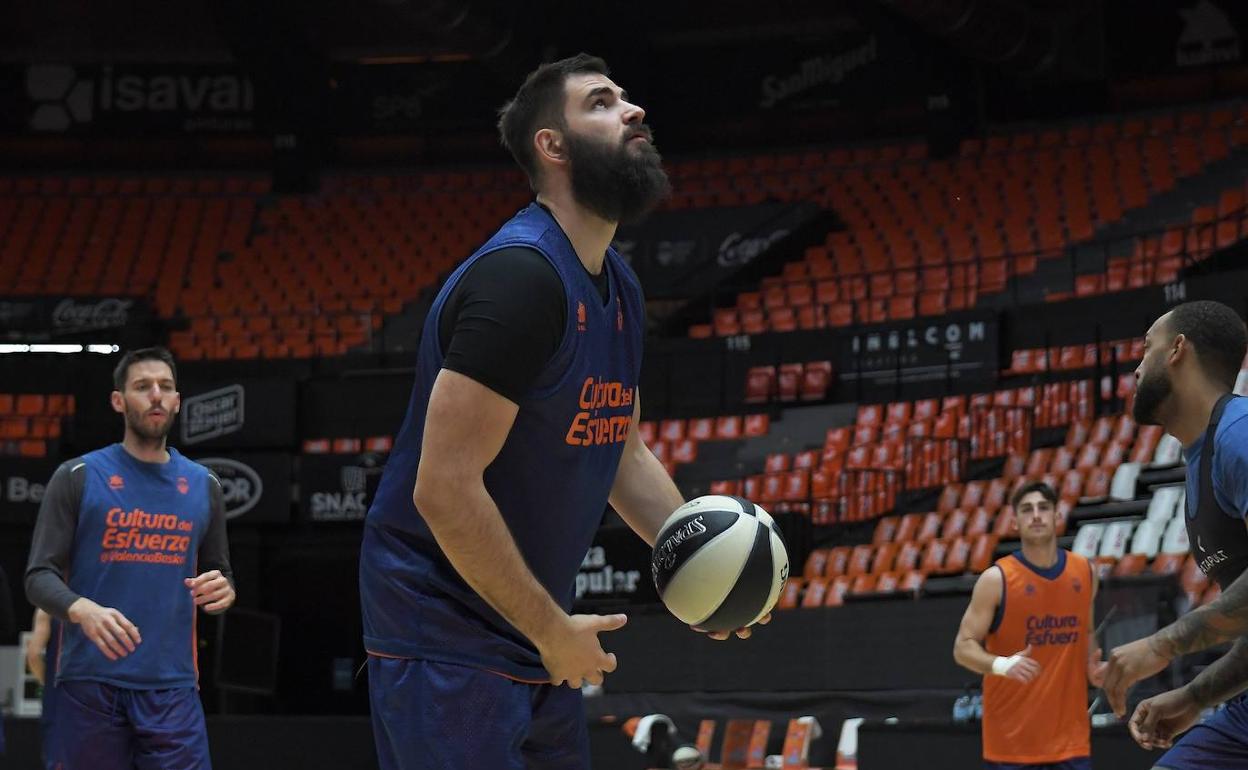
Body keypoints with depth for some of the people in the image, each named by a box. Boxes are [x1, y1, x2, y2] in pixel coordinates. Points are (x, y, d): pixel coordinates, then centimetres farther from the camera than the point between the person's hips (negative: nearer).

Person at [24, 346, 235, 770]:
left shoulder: (203, 485, 13)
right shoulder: (77, 477, 2)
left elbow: (220, 573, 21)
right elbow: (39, 576, -2)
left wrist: (223, 590, -5)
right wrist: (82, 610, -23)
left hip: (172, 686, 2)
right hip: (89, 681, -2)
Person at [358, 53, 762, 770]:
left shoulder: (620, 287, 10)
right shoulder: (518, 275, -20)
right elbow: (446, 491, -24)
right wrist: (552, 629, -17)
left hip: (537, 635, 9)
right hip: (448, 642, -9)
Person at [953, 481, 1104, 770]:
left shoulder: (1085, 572, 6)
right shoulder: (996, 579, -8)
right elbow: (963, 647, -8)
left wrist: (1092, 665, 2)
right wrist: (1002, 664, -27)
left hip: (1069, 735, 3)